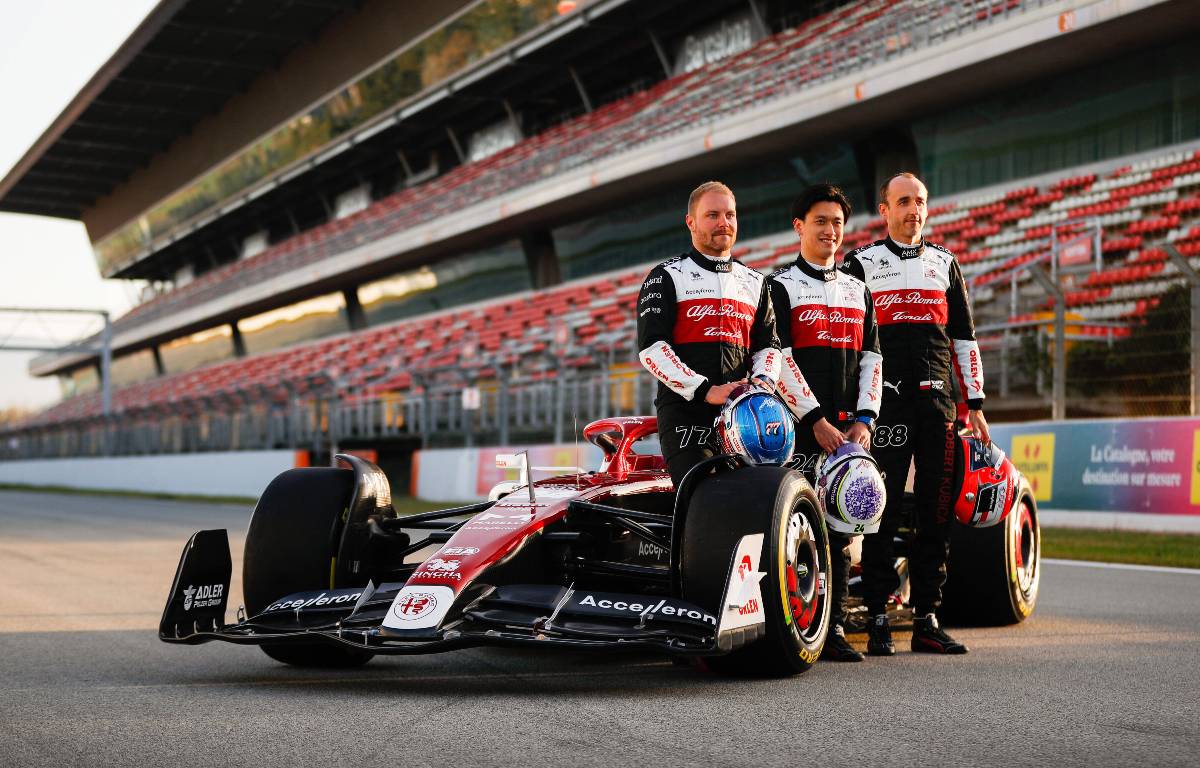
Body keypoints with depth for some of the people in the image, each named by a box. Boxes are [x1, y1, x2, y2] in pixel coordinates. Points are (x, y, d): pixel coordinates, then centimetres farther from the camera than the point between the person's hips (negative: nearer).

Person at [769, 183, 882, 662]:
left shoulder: (857, 290, 19)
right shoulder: (780, 286, 2)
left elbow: (871, 357, 14)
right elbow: (778, 358, -7)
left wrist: (864, 420, 0)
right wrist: (816, 420, -13)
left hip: (847, 429, 5)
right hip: (799, 426, -5)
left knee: (841, 528, 4)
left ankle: (834, 628, 8)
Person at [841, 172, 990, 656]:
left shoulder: (944, 263, 18)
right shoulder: (862, 264, 7)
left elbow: (963, 338, 19)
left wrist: (975, 406, 12)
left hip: (938, 402, 4)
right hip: (886, 404, -4)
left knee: (936, 513, 3)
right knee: (882, 513, -4)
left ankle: (926, 620, 9)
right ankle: (878, 620, 0)